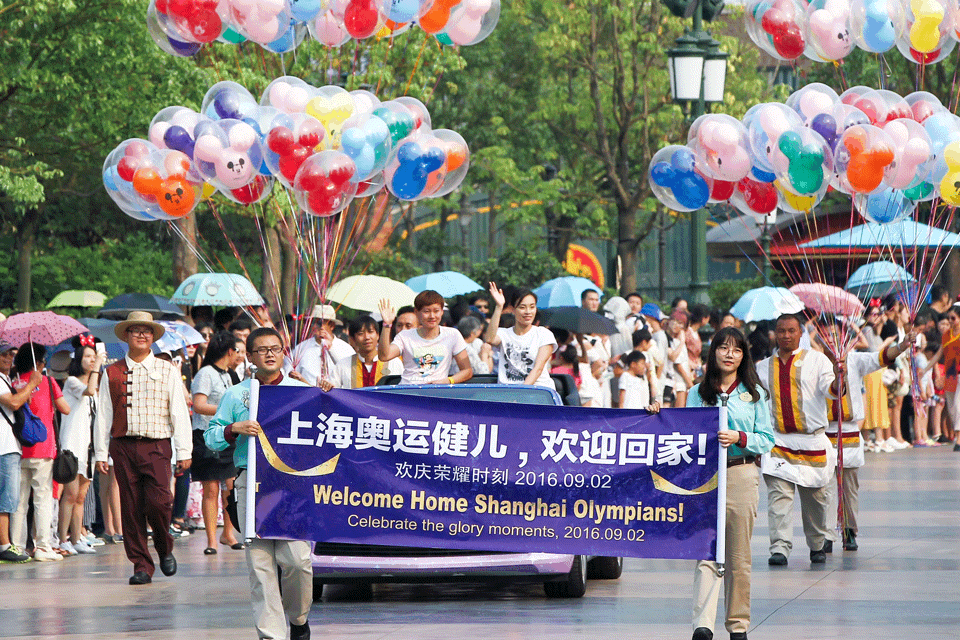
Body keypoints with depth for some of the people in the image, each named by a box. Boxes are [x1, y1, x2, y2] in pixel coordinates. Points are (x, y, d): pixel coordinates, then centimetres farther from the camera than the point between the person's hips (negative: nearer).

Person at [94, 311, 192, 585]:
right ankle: (141, 566, 6)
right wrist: (101, 453, 6)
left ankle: (165, 549, 12)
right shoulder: (112, 373, 11)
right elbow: (103, 415, 11)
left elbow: (179, 413, 7)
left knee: (158, 501, -16)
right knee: (131, 508, -2)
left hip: (157, 446, -1)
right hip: (124, 446, 1)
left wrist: (183, 452, 2)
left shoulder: (167, 371, 10)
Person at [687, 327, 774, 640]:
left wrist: (739, 437, -11)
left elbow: (767, 440, 5)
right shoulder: (697, 393, 11)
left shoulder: (754, 394, 9)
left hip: (741, 476, 0)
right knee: (707, 554, -12)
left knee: (738, 557, 4)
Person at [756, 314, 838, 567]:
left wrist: (838, 380, -31)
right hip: (778, 441, 1)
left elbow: (830, 389, -7)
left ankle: (817, 546, 24)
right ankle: (779, 548, -19)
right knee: (779, 495, -14)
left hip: (812, 439, -1)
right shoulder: (763, 368, 14)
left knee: (814, 498, 6)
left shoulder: (816, 360, 7)